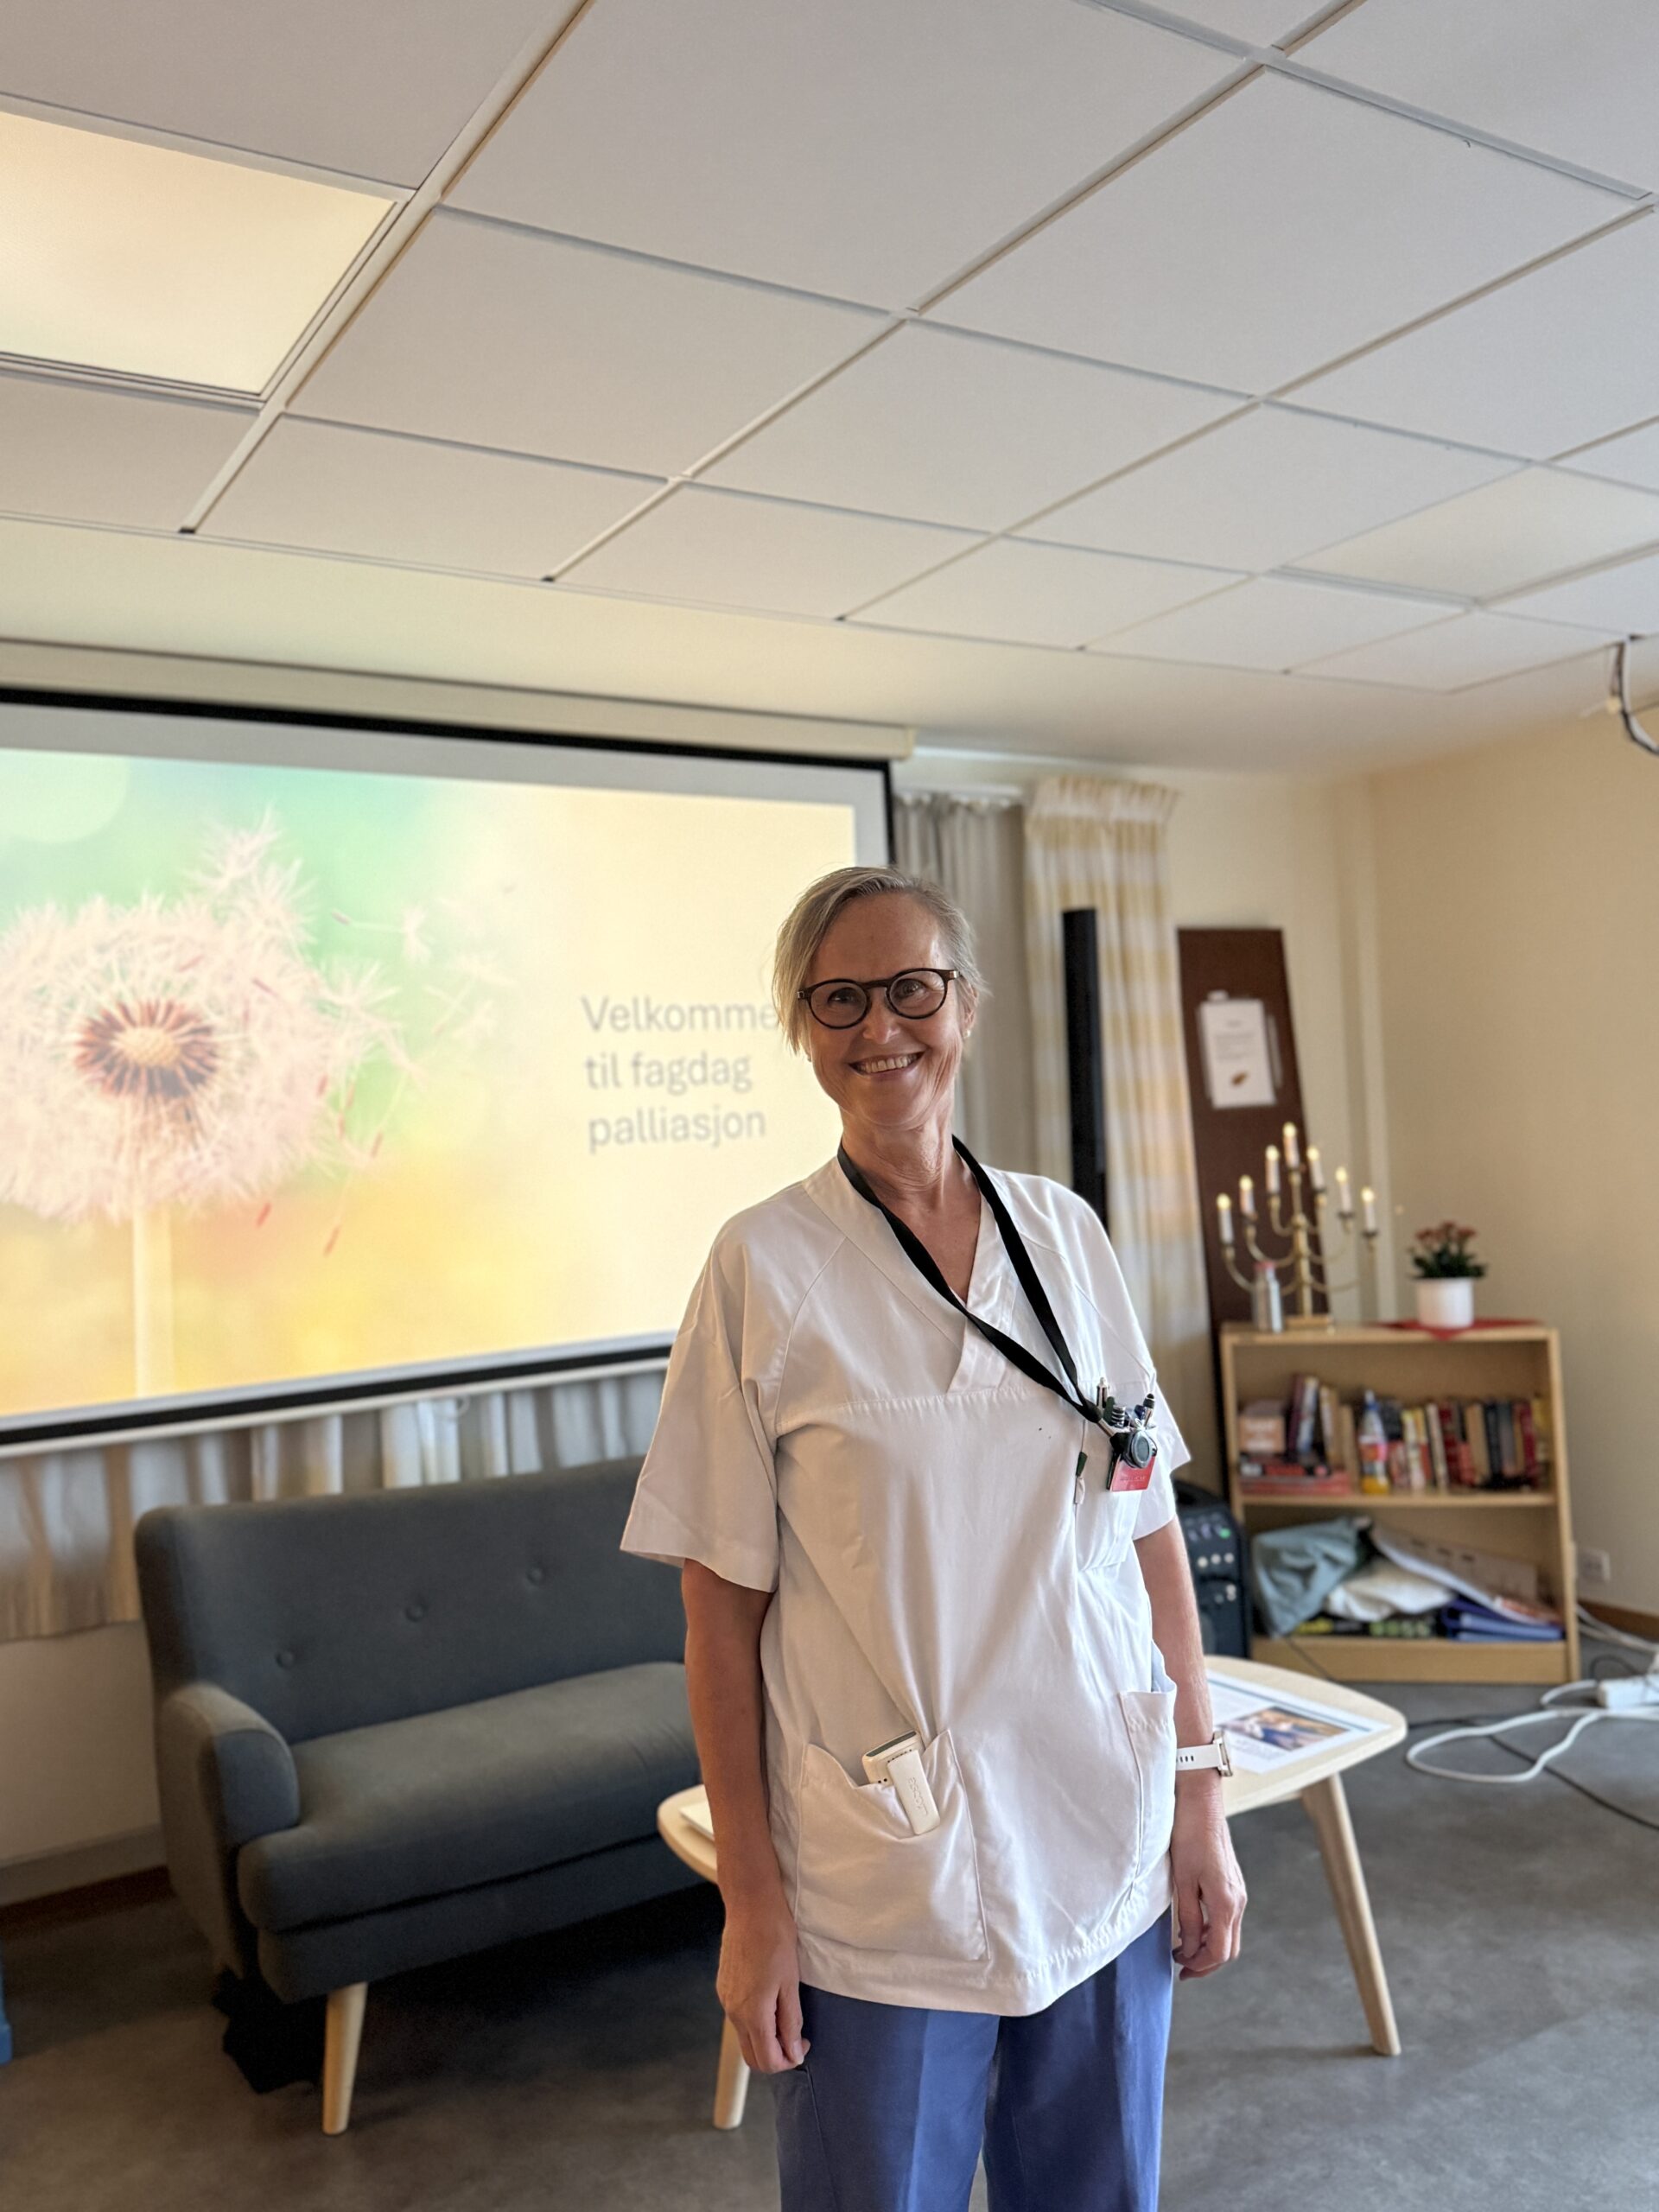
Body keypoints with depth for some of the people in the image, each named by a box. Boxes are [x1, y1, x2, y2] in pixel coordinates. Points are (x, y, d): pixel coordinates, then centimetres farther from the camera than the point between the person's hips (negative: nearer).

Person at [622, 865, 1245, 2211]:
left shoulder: (1066, 1232, 1)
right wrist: (751, 1901, -7)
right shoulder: (765, 1266, -10)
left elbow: (1150, 1528, 4)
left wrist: (1201, 1799, 4)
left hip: (1107, 1849, 4)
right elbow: (723, 1607, -8)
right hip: (888, 1878, -3)